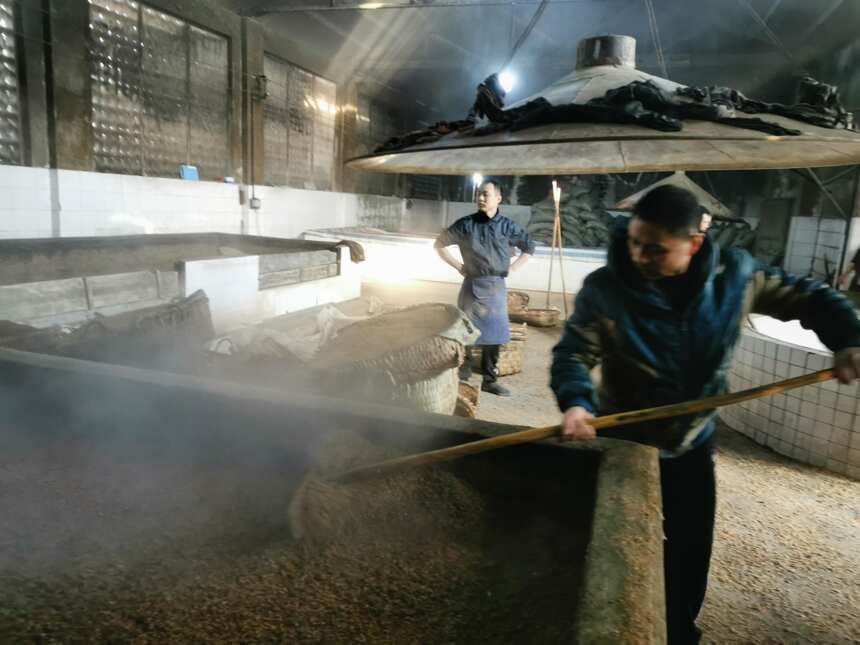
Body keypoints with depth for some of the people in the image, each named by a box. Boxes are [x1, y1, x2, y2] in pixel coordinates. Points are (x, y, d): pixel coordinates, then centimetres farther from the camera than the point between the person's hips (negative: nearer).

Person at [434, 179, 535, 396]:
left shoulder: (507, 226, 3)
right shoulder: (466, 224, -1)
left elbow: (529, 247, 16)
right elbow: (439, 244, 6)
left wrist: (511, 268, 6)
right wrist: (458, 266, 0)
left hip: (496, 287, 2)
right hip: (472, 285, -2)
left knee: (493, 333, 6)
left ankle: (490, 380, 17)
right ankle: (462, 377, 10)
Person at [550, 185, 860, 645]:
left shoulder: (735, 273, -13)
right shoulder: (604, 288, -22)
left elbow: (806, 298, -2)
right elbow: (573, 353, -25)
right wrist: (575, 401, -44)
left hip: (693, 445, 3)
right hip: (624, 444, -2)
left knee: (690, 555, 18)